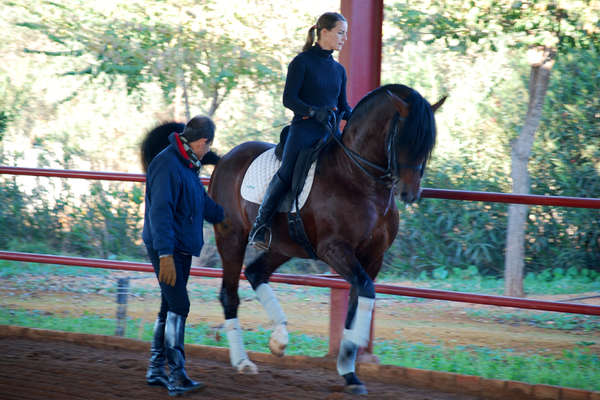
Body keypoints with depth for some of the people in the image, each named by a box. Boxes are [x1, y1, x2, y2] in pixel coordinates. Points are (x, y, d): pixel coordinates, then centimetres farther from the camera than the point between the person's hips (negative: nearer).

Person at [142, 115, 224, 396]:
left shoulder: (187, 165, 14)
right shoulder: (167, 165, -19)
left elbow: (203, 202, 30)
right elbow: (160, 212, -26)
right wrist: (165, 255, -32)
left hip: (181, 249, 10)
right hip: (166, 249, -10)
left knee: (171, 308, 13)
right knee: (178, 306, -13)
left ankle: (156, 370, 22)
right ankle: (177, 377, -13)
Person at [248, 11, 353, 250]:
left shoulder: (338, 70, 18)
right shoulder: (302, 62, 0)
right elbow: (289, 99, -7)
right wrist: (313, 112, -22)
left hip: (329, 131, 6)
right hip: (304, 129, -6)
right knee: (286, 174, -20)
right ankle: (260, 227, -11)